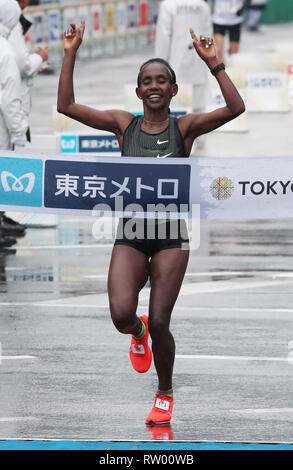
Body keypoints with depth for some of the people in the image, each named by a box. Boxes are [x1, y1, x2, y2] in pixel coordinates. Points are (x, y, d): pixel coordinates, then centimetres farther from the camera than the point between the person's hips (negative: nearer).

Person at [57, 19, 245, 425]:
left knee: (159, 323, -5)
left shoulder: (184, 127, -1)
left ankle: (165, 393, 21)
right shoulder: (123, 123, 4)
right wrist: (70, 54, -7)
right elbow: (66, 106, -1)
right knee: (121, 314, -18)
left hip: (171, 235, -1)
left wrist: (213, 63, -22)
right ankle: (137, 332, 22)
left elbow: (235, 107, -16)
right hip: (130, 232, 1)